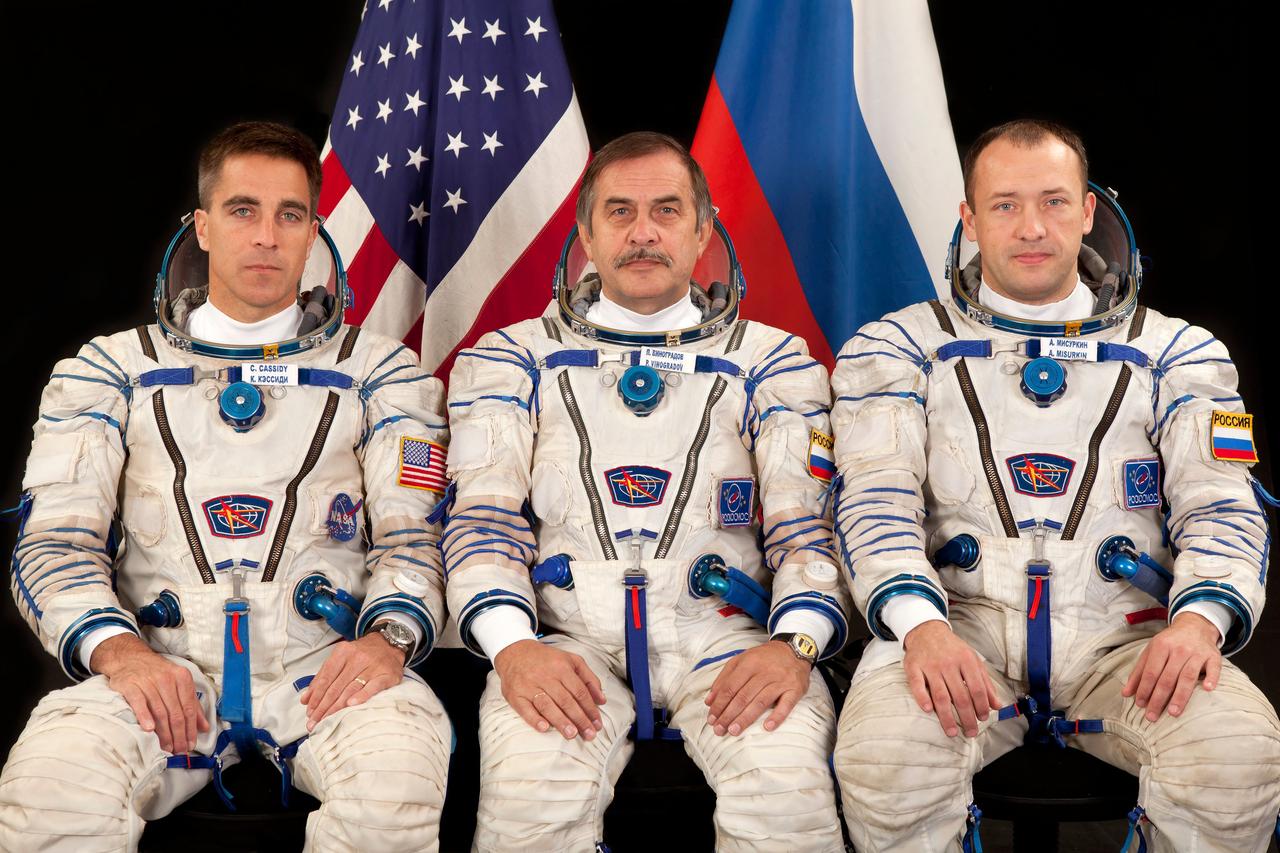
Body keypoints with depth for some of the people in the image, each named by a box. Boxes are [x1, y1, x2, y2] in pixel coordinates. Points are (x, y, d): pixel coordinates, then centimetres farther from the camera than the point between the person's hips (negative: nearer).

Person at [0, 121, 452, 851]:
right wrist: (116, 649, -13)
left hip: (326, 663, 0)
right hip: (162, 661, 0)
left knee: (397, 787, -34)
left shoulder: (378, 370, 15)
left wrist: (387, 636, -15)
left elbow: (413, 534, 8)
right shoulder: (113, 370, 17)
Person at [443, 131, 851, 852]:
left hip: (721, 632, 1)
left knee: (788, 786, -31)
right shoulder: (512, 359, 18)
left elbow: (810, 522, 8)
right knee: (529, 794, -32)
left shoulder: (771, 360, 17)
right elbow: (483, 517, 8)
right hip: (567, 636, 0)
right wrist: (512, 645, -12)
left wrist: (795, 644, -13)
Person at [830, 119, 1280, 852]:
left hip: (1121, 637, 2)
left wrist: (1201, 618, -16)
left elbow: (1221, 508, 8)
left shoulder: (1176, 352, 17)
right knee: (885, 762, -33)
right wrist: (919, 625, -21)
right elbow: (878, 501, 0)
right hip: (961, 625, -1)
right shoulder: (901, 347, 12)